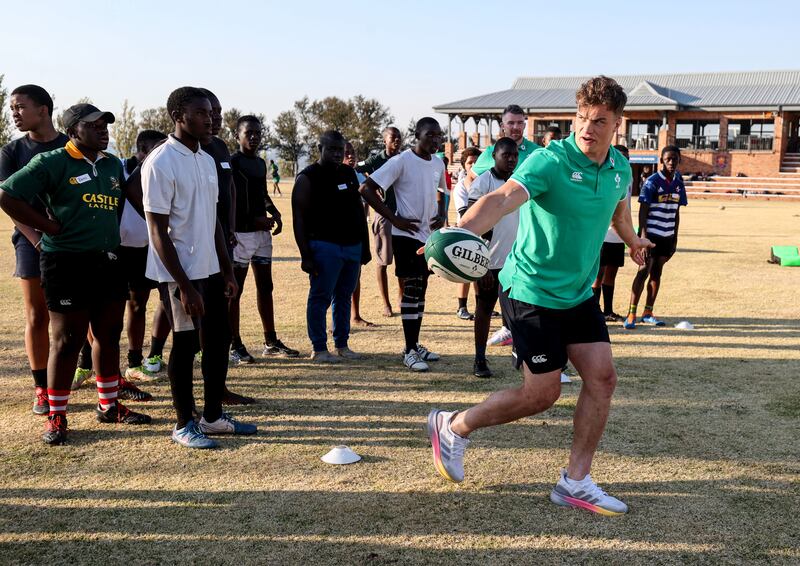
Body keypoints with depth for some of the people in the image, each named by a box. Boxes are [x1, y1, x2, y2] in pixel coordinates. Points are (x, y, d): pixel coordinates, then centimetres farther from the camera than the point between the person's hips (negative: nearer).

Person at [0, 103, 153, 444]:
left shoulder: (114, 165, 12)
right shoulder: (52, 163, -7)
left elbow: (130, 200, 24)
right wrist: (53, 227, -13)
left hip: (109, 262, 7)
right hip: (68, 263, -6)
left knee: (109, 336, 13)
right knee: (67, 341, 0)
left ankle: (108, 405, 28)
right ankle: (56, 417, 12)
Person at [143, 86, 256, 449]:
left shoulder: (207, 161, 11)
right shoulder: (160, 164, -14)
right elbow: (158, 230, -17)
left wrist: (227, 270, 11)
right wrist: (184, 285, -19)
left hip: (210, 269, 8)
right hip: (179, 273, -8)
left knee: (218, 341, 12)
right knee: (185, 345, 1)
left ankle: (213, 416, 25)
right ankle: (184, 425, 15)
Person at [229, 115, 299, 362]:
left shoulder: (261, 163, 15)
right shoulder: (232, 163, -9)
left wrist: (274, 212, 10)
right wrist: (254, 219, -17)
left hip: (262, 232, 8)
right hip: (240, 233, -8)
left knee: (265, 287, 12)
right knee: (235, 289, -1)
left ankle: (271, 343, 20)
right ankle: (235, 346, 5)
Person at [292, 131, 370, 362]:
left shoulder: (349, 173, 14)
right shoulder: (307, 178, -6)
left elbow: (359, 210, 20)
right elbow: (299, 219, -10)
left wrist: (365, 245, 17)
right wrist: (306, 255, -15)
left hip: (353, 246, 7)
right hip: (325, 246, -7)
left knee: (344, 297, 12)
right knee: (321, 298, -2)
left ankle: (342, 345, 22)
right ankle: (319, 349, 6)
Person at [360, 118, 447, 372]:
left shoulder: (438, 164, 9)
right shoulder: (401, 161, -13)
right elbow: (367, 189, -17)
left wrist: (441, 215, 6)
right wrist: (395, 219, -18)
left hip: (430, 235, 7)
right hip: (407, 235, -7)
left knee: (420, 290, 13)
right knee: (411, 290, -6)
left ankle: (415, 344, 24)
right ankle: (409, 351, 0)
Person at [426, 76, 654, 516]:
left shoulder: (620, 168, 3)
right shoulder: (550, 161, -21)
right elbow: (502, 199, -38)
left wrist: (634, 242, 46)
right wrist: (461, 232, -56)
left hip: (579, 294, 7)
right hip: (531, 292, -7)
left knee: (602, 377, -1)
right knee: (542, 394, -2)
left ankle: (575, 482, 13)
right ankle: (454, 426, 20)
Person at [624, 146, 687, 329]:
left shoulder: (678, 183, 9)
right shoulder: (652, 182, -8)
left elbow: (676, 212, 14)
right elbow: (643, 210, -11)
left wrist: (675, 238, 12)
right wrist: (643, 235, -18)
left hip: (667, 236, 6)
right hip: (651, 234, -6)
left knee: (657, 272, 9)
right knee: (644, 271, -10)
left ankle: (648, 313, 16)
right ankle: (631, 314, -9)